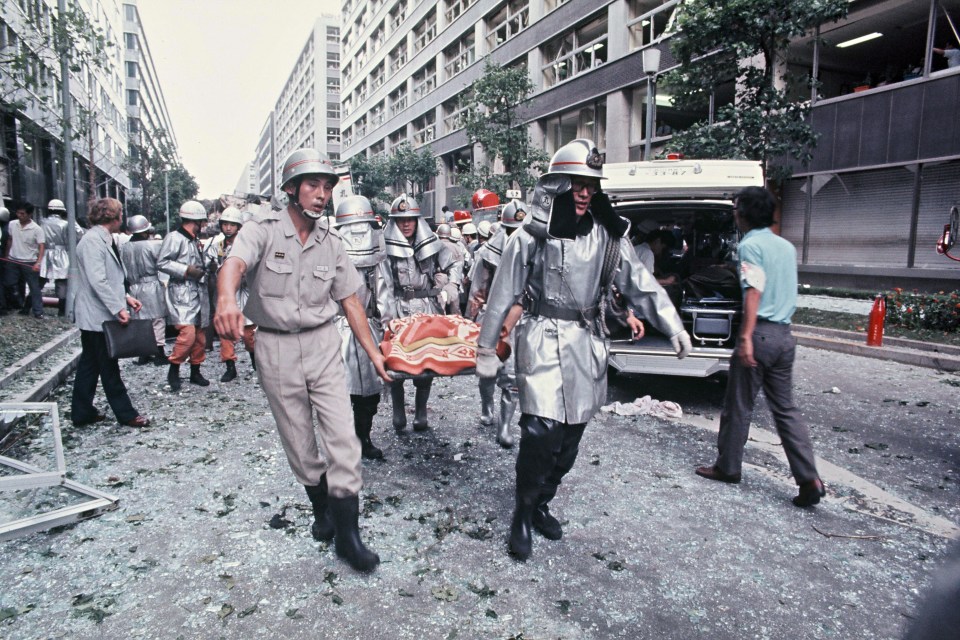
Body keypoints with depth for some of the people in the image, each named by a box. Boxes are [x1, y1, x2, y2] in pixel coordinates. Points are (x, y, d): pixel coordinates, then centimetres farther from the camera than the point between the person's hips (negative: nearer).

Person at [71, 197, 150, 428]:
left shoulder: (103, 239, 14)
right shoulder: (92, 241, -17)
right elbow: (98, 281, -24)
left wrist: (125, 296, 9)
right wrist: (118, 308, -24)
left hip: (98, 316, 10)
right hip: (97, 316, -10)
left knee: (90, 365, 15)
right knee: (109, 368, 0)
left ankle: (82, 412, 24)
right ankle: (126, 414, 8)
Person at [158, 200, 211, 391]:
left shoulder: (195, 240, 17)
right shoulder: (175, 238, -9)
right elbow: (162, 263, -15)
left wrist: (203, 269, 11)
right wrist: (187, 270, -19)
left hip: (198, 294, 9)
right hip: (182, 294, -9)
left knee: (200, 336, 12)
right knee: (187, 333, -18)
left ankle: (195, 372, 23)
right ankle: (173, 370, 0)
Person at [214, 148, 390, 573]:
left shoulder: (331, 242, 4)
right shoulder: (264, 229, -7)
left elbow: (349, 299, 7)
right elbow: (234, 263, -28)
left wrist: (372, 351, 4)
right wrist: (226, 299, -51)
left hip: (323, 344, 2)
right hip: (275, 348, -2)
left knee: (341, 436, -5)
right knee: (298, 441, 10)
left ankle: (347, 534, 4)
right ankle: (322, 506, 35)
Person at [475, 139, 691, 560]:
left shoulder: (607, 236, 6)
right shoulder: (531, 237, -5)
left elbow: (640, 283, 6)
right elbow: (502, 296, -1)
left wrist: (673, 326, -4)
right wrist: (486, 349, 3)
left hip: (587, 343, 5)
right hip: (543, 340, -4)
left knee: (571, 435, 11)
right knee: (543, 429, -13)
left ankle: (542, 503, 31)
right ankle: (522, 513, 9)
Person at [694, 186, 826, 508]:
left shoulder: (750, 245, -10)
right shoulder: (787, 246, 14)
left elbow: (754, 291, -19)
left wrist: (745, 338, -22)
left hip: (760, 333, -7)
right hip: (785, 335, 7)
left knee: (738, 406, 7)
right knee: (785, 408, 12)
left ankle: (727, 467, 20)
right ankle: (809, 479, 7)